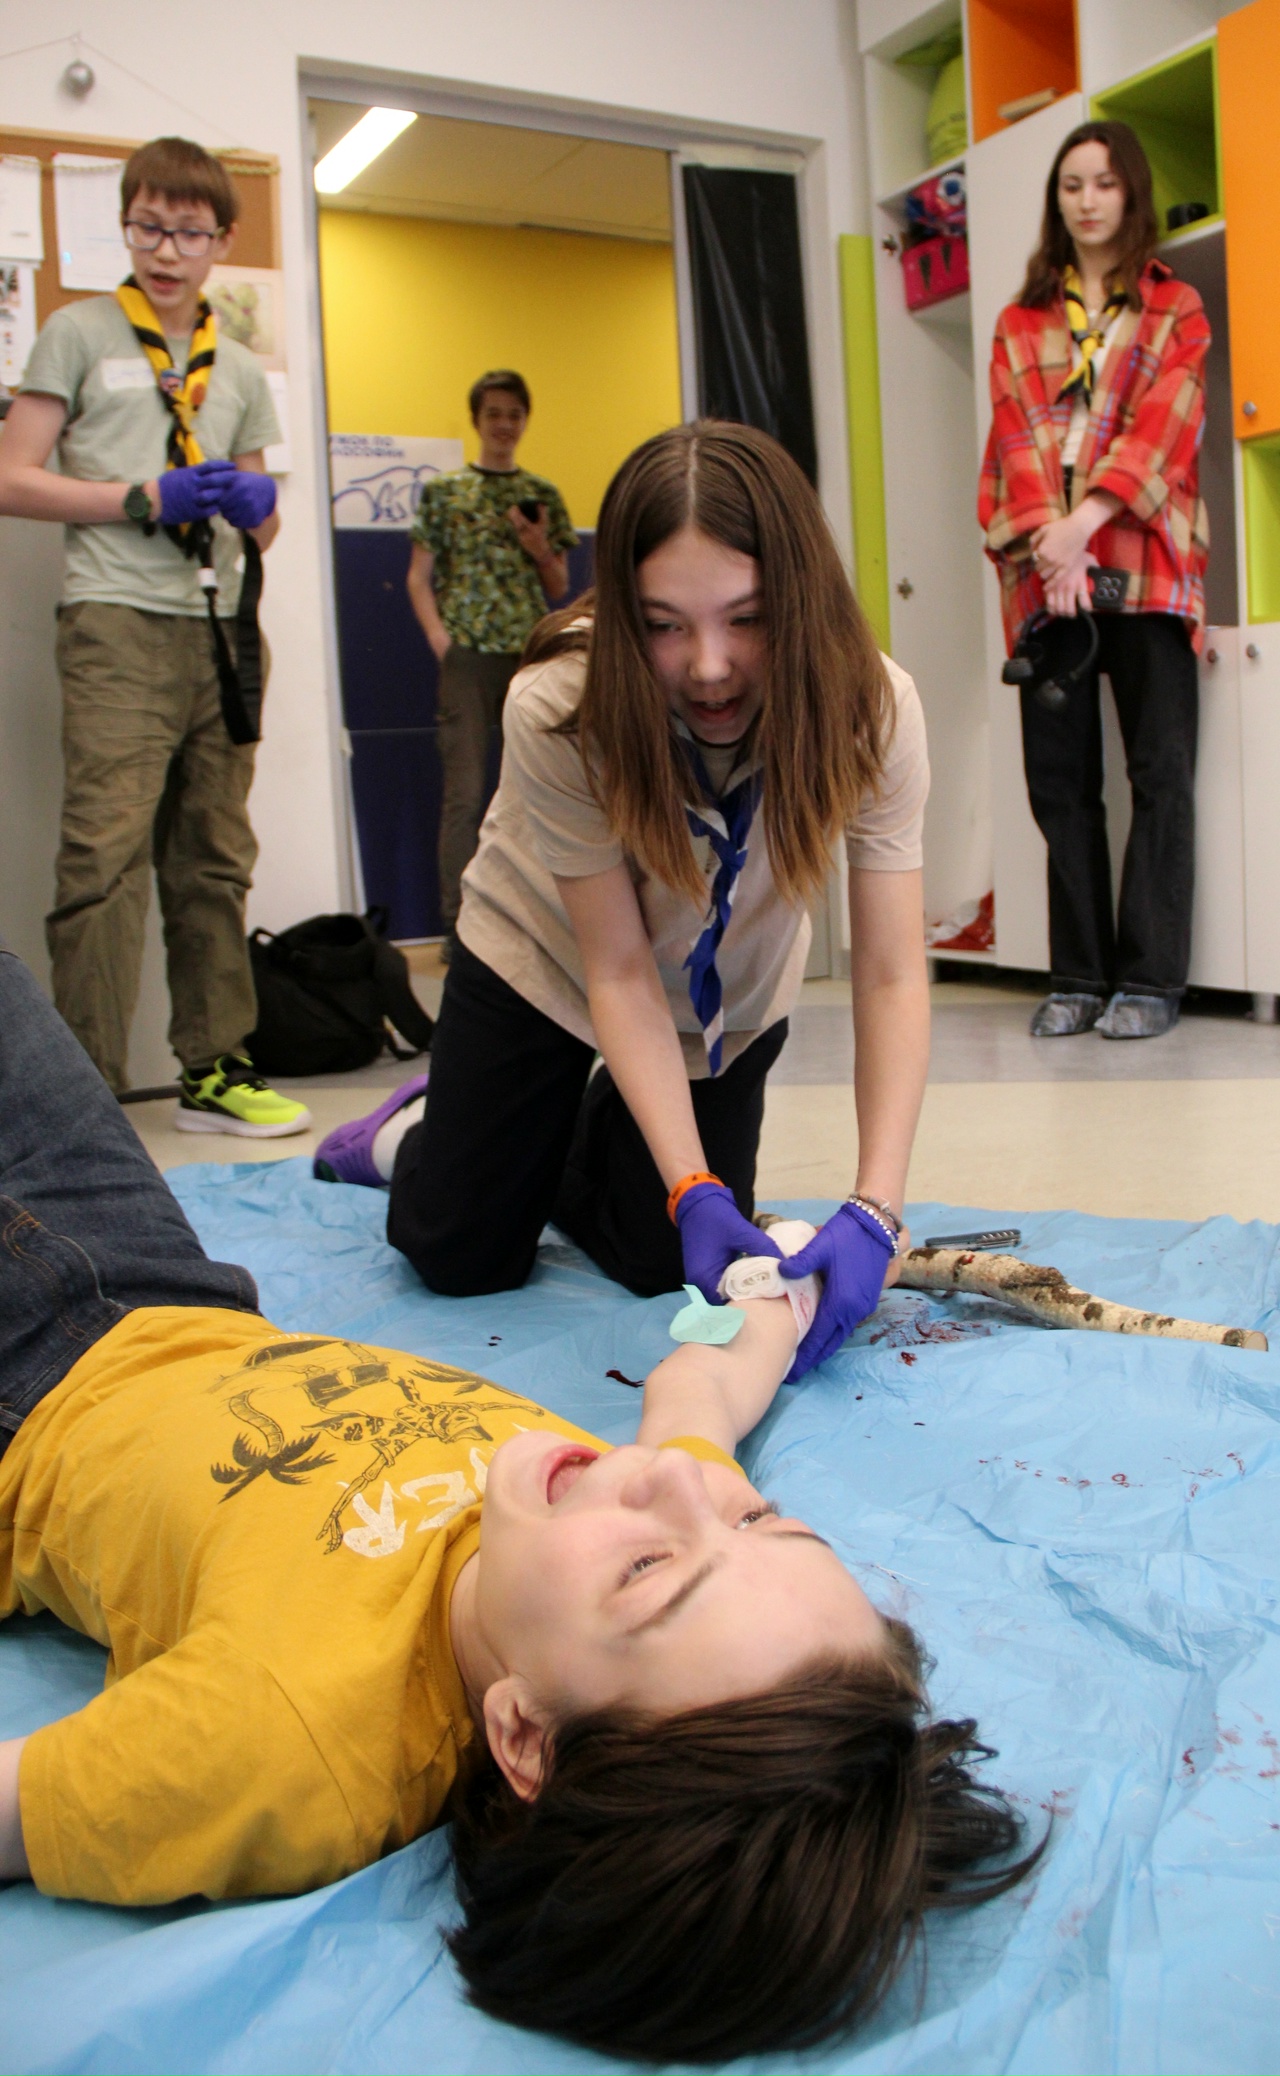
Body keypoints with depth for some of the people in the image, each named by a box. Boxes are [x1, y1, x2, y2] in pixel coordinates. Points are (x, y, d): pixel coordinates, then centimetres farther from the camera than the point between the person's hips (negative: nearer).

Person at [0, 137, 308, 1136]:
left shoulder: (241, 370, 21)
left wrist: (257, 508, 1)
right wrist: (146, 498, -9)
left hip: (223, 626, 5)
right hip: (119, 623, -5)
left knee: (215, 857, 6)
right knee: (106, 853, -14)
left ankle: (216, 1067, 13)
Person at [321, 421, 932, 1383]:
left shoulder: (871, 709, -31)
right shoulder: (561, 710, -35)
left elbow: (891, 979, -32)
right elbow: (619, 973, -27)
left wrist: (873, 1210, -43)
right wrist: (694, 1188, -37)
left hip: (729, 991, 2)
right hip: (548, 955, -2)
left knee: (667, 1263, 3)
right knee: (461, 1259, -2)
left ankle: (580, 1143, 35)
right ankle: (418, 1132, 32)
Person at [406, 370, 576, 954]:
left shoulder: (543, 495, 14)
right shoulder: (444, 490, 8)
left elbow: (559, 587, 16)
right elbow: (419, 577, 6)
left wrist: (539, 549, -4)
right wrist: (438, 637, -8)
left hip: (532, 655, 3)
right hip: (468, 655, -3)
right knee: (464, 792, -7)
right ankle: (457, 926, -3)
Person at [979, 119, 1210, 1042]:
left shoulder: (1175, 309, 13)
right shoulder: (1022, 323, 19)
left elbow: (1164, 425, -3)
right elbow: (1016, 438, 4)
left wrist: (1087, 521, -18)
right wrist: (1048, 537, -13)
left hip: (1144, 561, -2)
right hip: (1047, 571, 2)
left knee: (1160, 768, -5)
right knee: (1059, 775, 0)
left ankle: (1151, 977, -2)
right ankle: (1080, 975, 6)